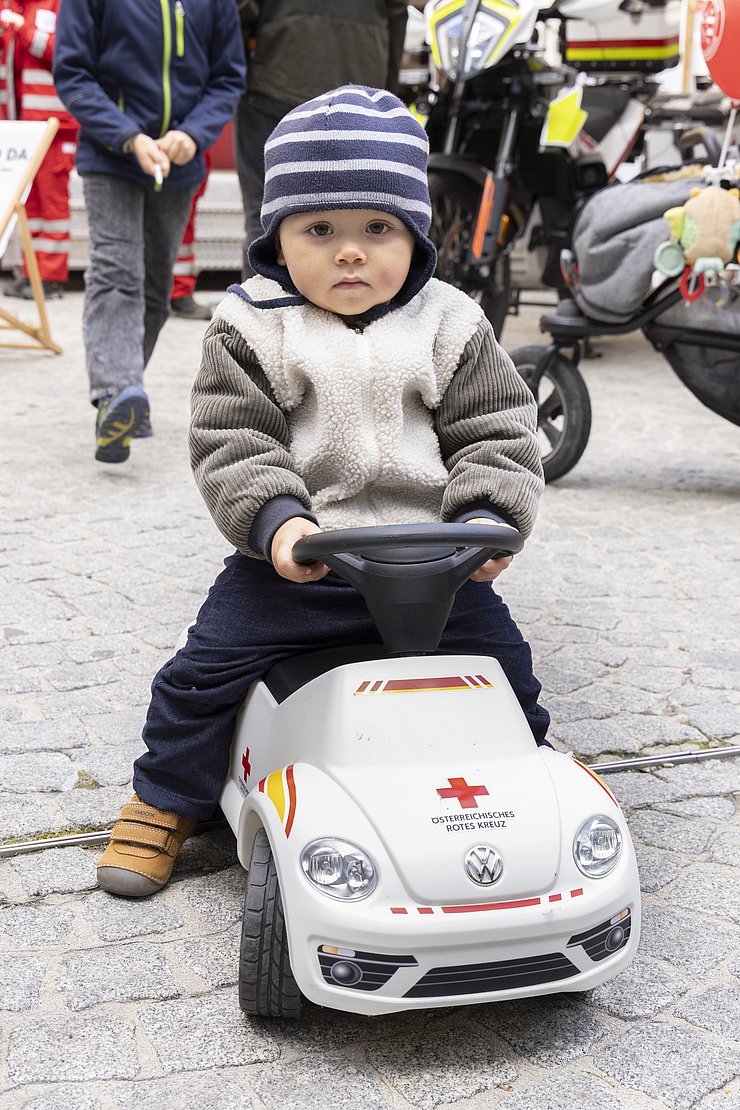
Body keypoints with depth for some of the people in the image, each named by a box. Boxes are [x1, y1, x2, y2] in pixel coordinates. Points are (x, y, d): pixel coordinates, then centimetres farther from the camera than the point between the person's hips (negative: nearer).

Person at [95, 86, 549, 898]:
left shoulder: (450, 326, 3)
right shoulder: (251, 328, -1)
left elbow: (499, 436, 2)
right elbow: (232, 445, -6)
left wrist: (487, 519, -16)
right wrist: (275, 519, -23)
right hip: (291, 560, -1)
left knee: (504, 663, 2)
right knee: (206, 666, -7)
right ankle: (165, 800, 18)